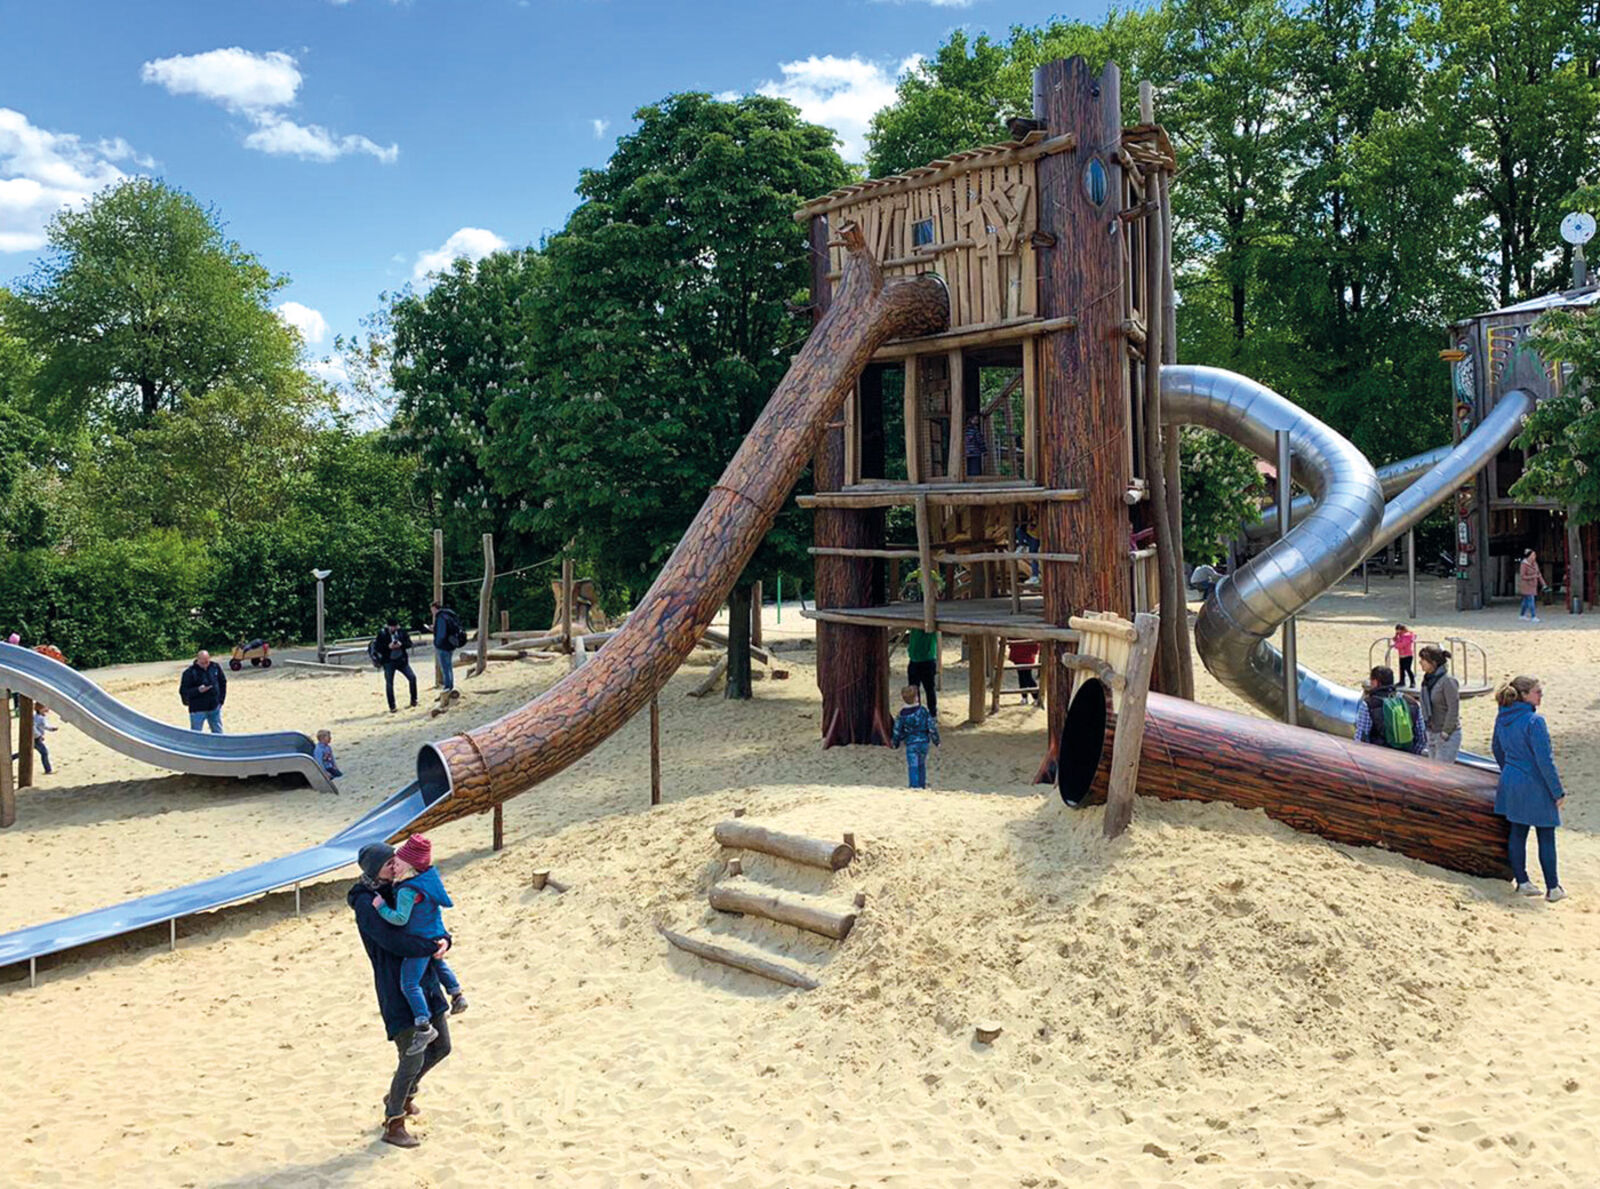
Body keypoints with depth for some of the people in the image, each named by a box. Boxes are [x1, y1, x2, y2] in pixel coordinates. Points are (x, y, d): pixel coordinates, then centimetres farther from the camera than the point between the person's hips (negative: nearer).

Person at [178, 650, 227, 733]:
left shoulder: (215, 667, -1)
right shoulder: (190, 672, -14)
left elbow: (223, 683, 12)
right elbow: (183, 691, -13)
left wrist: (221, 699, 7)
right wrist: (198, 690, -28)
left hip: (215, 708, 4)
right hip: (198, 710, -4)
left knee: (218, 732, 16)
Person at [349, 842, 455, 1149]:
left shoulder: (395, 891, 8)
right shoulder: (365, 903, -15)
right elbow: (393, 940, -26)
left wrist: (443, 939, -14)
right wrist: (433, 947, -23)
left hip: (423, 980, 8)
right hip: (396, 988, -8)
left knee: (441, 1046, 16)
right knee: (413, 1058, -5)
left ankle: (401, 1095, 39)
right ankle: (393, 1124, 15)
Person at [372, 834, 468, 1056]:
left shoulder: (407, 891, -29)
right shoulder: (429, 876, -3)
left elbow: (400, 918, -30)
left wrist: (381, 907, -22)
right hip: (435, 936, 9)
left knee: (409, 984, -5)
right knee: (437, 965, 35)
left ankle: (423, 1027, -7)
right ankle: (457, 995, 41)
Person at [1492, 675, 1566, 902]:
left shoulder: (1502, 717, 1)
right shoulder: (1534, 721, -23)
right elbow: (1544, 760, -21)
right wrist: (1558, 792, -11)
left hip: (1511, 783, 7)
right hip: (1535, 786, -7)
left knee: (1517, 833, 14)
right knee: (1546, 838, 7)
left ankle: (1522, 882, 22)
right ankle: (1553, 889, 15)